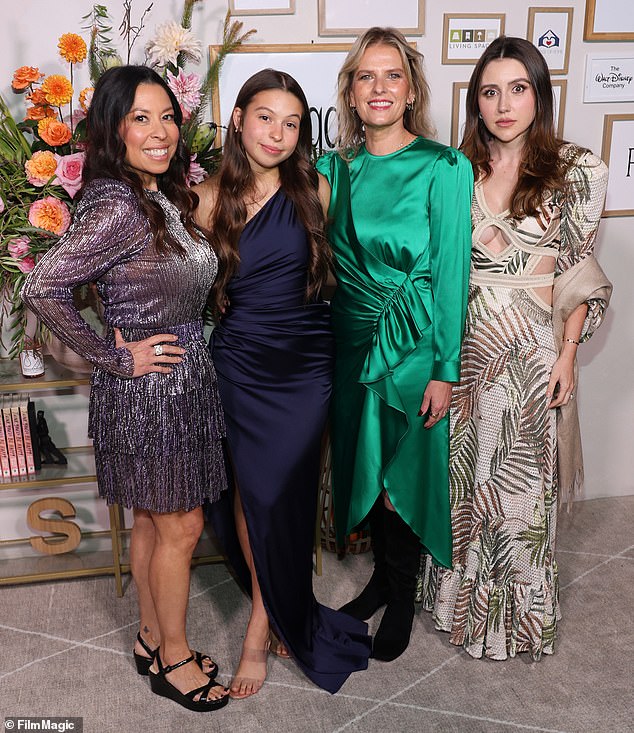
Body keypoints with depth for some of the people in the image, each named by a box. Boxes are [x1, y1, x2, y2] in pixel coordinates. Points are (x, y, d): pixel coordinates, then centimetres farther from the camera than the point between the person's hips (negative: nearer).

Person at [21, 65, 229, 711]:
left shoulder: (165, 198, 7)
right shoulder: (116, 206, -20)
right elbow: (41, 288, -25)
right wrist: (115, 358, -19)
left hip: (184, 380, 8)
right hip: (148, 388, -8)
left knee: (152, 522, 19)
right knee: (180, 527, 5)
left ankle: (152, 640, 37)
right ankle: (174, 659, 26)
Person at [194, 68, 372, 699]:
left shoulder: (313, 190, -1)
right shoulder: (211, 198, -1)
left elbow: (330, 270, 8)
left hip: (304, 363, 0)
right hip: (239, 364, 1)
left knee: (283, 494, 3)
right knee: (250, 490, 8)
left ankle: (263, 624, 23)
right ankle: (280, 616, 30)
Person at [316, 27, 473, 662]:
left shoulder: (444, 168, -10)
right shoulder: (335, 167, 4)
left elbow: (451, 271, -11)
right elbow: (321, 259, 11)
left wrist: (444, 370, -12)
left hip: (412, 345, -5)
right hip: (351, 341, 5)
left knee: (405, 470, 6)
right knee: (361, 464, 16)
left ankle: (403, 598, 30)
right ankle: (382, 574, 39)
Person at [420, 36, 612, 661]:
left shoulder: (577, 170, -2)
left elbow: (581, 273, -1)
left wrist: (567, 354, -7)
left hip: (532, 351, -2)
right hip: (460, 347, 3)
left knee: (520, 485, 7)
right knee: (459, 477, 13)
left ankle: (516, 614, 30)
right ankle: (461, 598, 36)